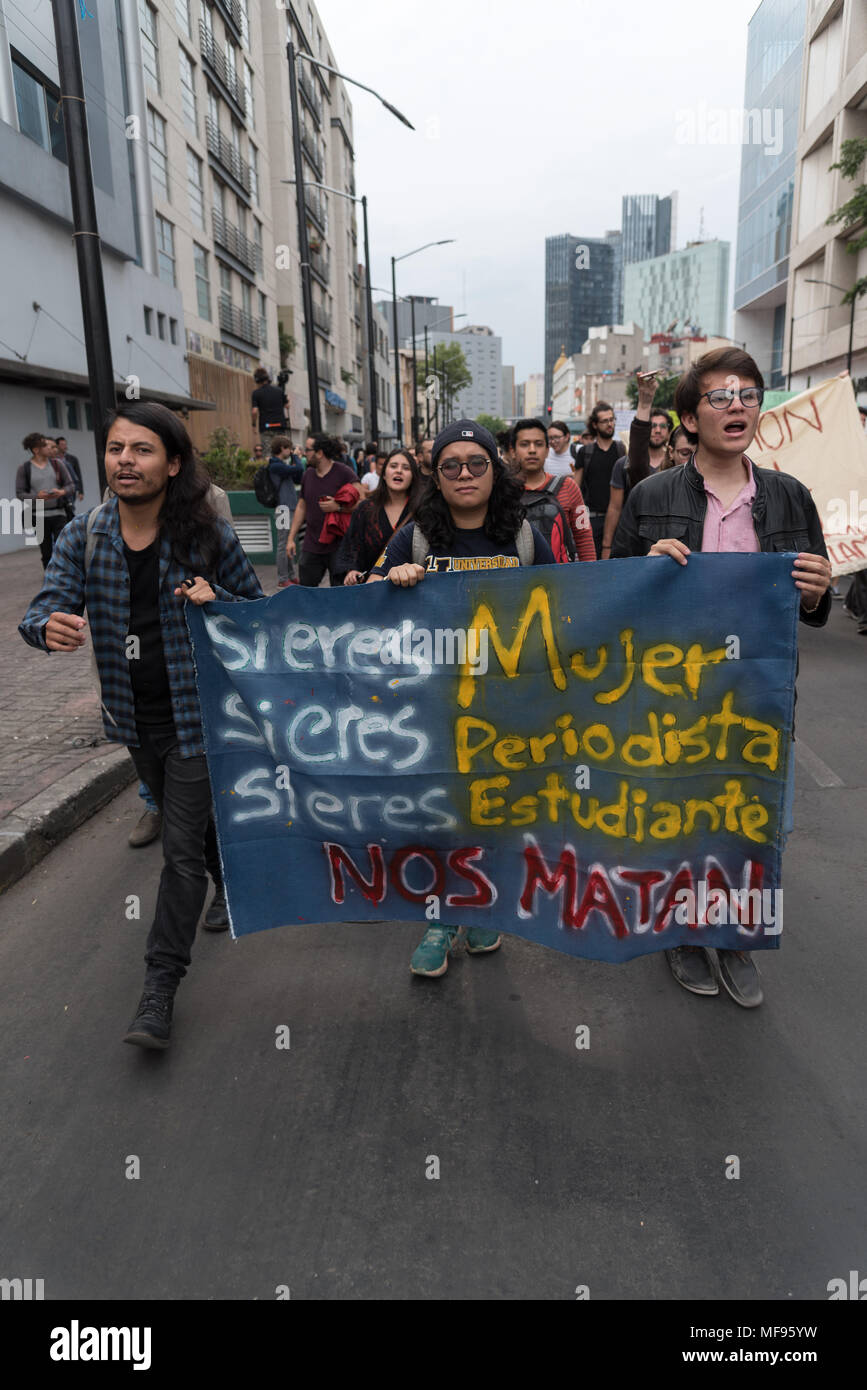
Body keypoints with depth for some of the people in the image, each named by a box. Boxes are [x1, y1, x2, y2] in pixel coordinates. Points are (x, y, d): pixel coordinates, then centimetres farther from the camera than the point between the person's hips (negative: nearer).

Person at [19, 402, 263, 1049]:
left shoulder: (209, 535, -12)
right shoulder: (83, 537, -5)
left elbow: (258, 607, -2)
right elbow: (45, 607, -11)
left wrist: (216, 600, -24)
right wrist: (50, 627, -35)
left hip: (198, 716, -4)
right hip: (136, 718, 4)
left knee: (182, 848, -2)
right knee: (190, 819, 25)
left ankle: (161, 986, 11)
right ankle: (231, 883, 55)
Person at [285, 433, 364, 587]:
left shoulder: (344, 473, -8)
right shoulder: (308, 474, 10)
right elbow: (301, 507, 18)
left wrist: (338, 507, -22)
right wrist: (291, 538, 16)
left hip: (338, 546, -5)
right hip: (311, 546, 5)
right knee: (305, 590, 5)